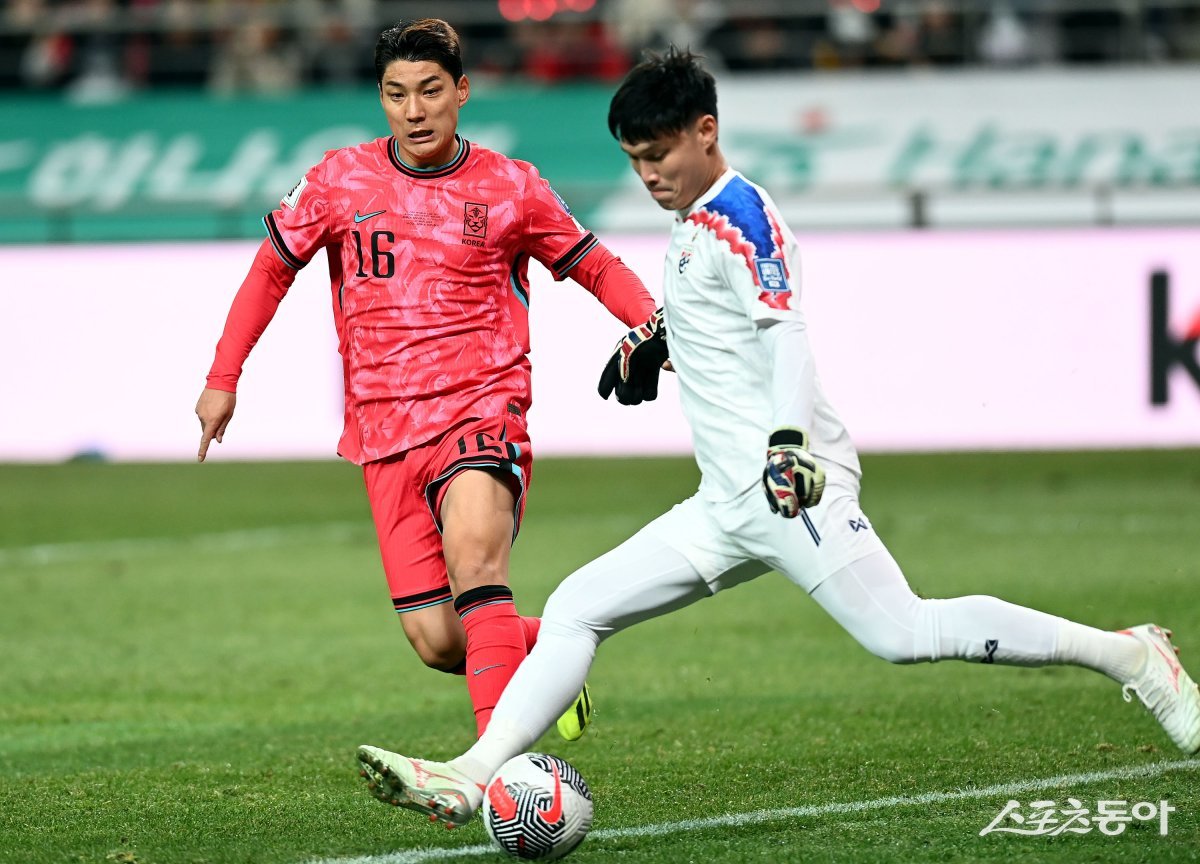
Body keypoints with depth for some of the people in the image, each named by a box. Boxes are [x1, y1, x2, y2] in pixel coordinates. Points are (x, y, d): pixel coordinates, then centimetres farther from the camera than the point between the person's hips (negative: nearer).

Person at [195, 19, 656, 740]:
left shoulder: (511, 188, 2)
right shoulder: (340, 180, 6)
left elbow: (599, 269, 12)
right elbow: (272, 268, 18)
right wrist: (224, 378, 13)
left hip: (483, 410, -3)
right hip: (385, 430, 3)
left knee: (473, 562, -32)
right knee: (438, 643, -1)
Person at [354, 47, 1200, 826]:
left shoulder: (738, 212, -7)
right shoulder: (693, 223, 19)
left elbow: (787, 329, -20)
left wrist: (789, 438, -33)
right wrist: (655, 339, 43)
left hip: (790, 486, -9)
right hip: (727, 508, 10)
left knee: (904, 634, -18)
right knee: (576, 609, 3)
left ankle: (1130, 656, -9)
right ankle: (472, 778, -3)